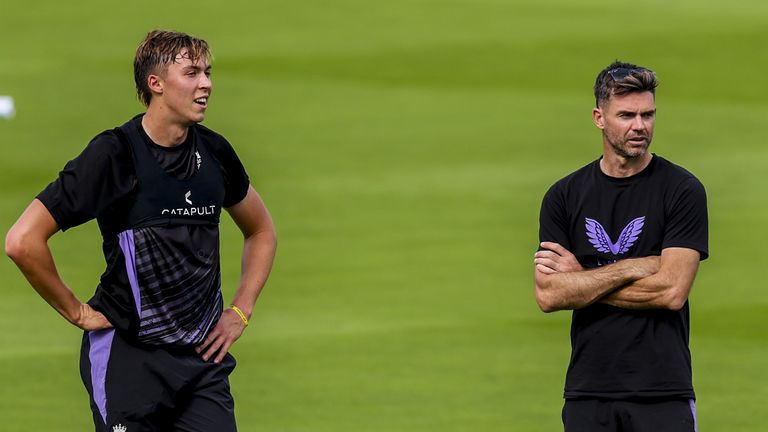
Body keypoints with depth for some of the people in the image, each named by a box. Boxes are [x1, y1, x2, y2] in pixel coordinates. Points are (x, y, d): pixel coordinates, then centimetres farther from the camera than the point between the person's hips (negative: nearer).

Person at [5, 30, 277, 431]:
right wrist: (77, 312, -9)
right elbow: (22, 240, -17)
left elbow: (261, 230, 25)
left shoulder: (214, 152, 5)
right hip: (128, 353, -5)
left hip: (204, 354, 5)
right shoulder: (114, 154, -12)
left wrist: (240, 311, 13)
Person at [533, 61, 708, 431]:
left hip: (663, 396, -3)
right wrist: (630, 269, -10)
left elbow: (671, 290, -11)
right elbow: (548, 295, -3)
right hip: (588, 392, 3)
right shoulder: (564, 196, 8)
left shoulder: (682, 190, -1)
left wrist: (582, 279, -5)